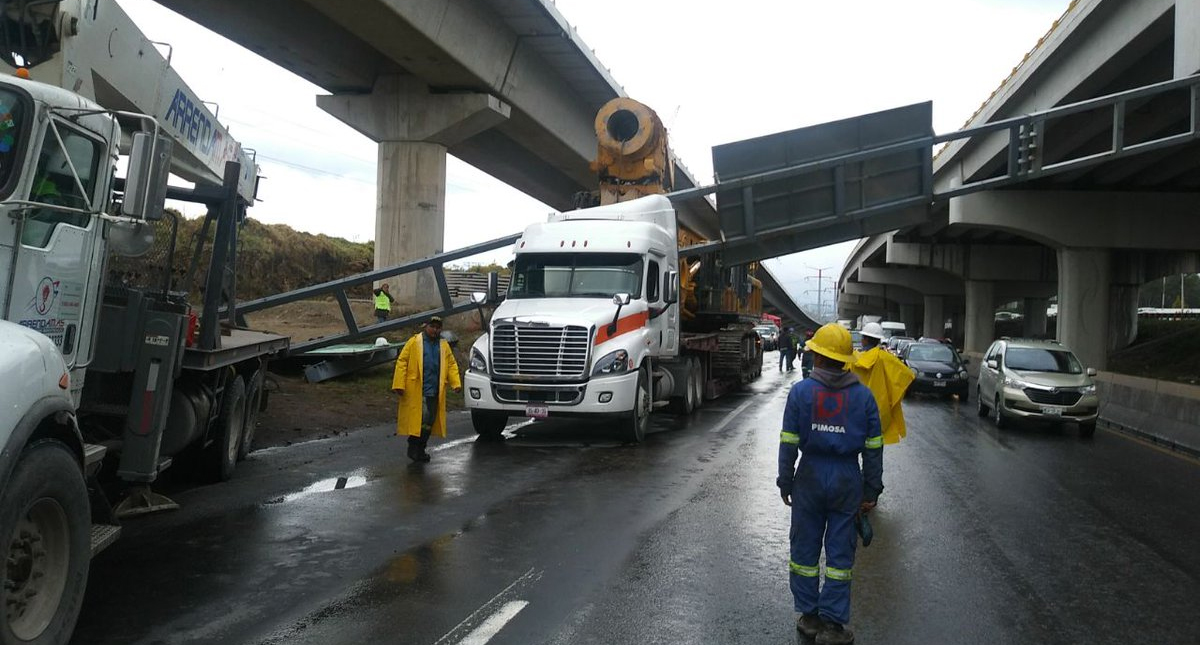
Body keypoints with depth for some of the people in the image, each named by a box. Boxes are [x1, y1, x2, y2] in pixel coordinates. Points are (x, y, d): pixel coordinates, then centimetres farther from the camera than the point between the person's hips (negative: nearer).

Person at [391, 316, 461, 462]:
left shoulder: (444, 346, 14)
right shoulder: (414, 342, -1)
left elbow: (452, 364, 15)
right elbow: (402, 362, -3)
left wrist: (456, 383, 0)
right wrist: (399, 385, -10)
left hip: (435, 391, 5)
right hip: (416, 391, -5)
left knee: (429, 421, 8)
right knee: (421, 419, -12)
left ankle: (420, 450, 20)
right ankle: (413, 449, 1)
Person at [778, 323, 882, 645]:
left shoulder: (800, 392, -6)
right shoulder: (863, 395, -2)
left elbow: (788, 444, -6)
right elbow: (873, 449, 0)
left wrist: (785, 483, 4)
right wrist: (871, 491, 7)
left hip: (810, 476, -1)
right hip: (847, 479, 1)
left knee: (805, 547, 13)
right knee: (840, 552, 7)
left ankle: (809, 616, 21)